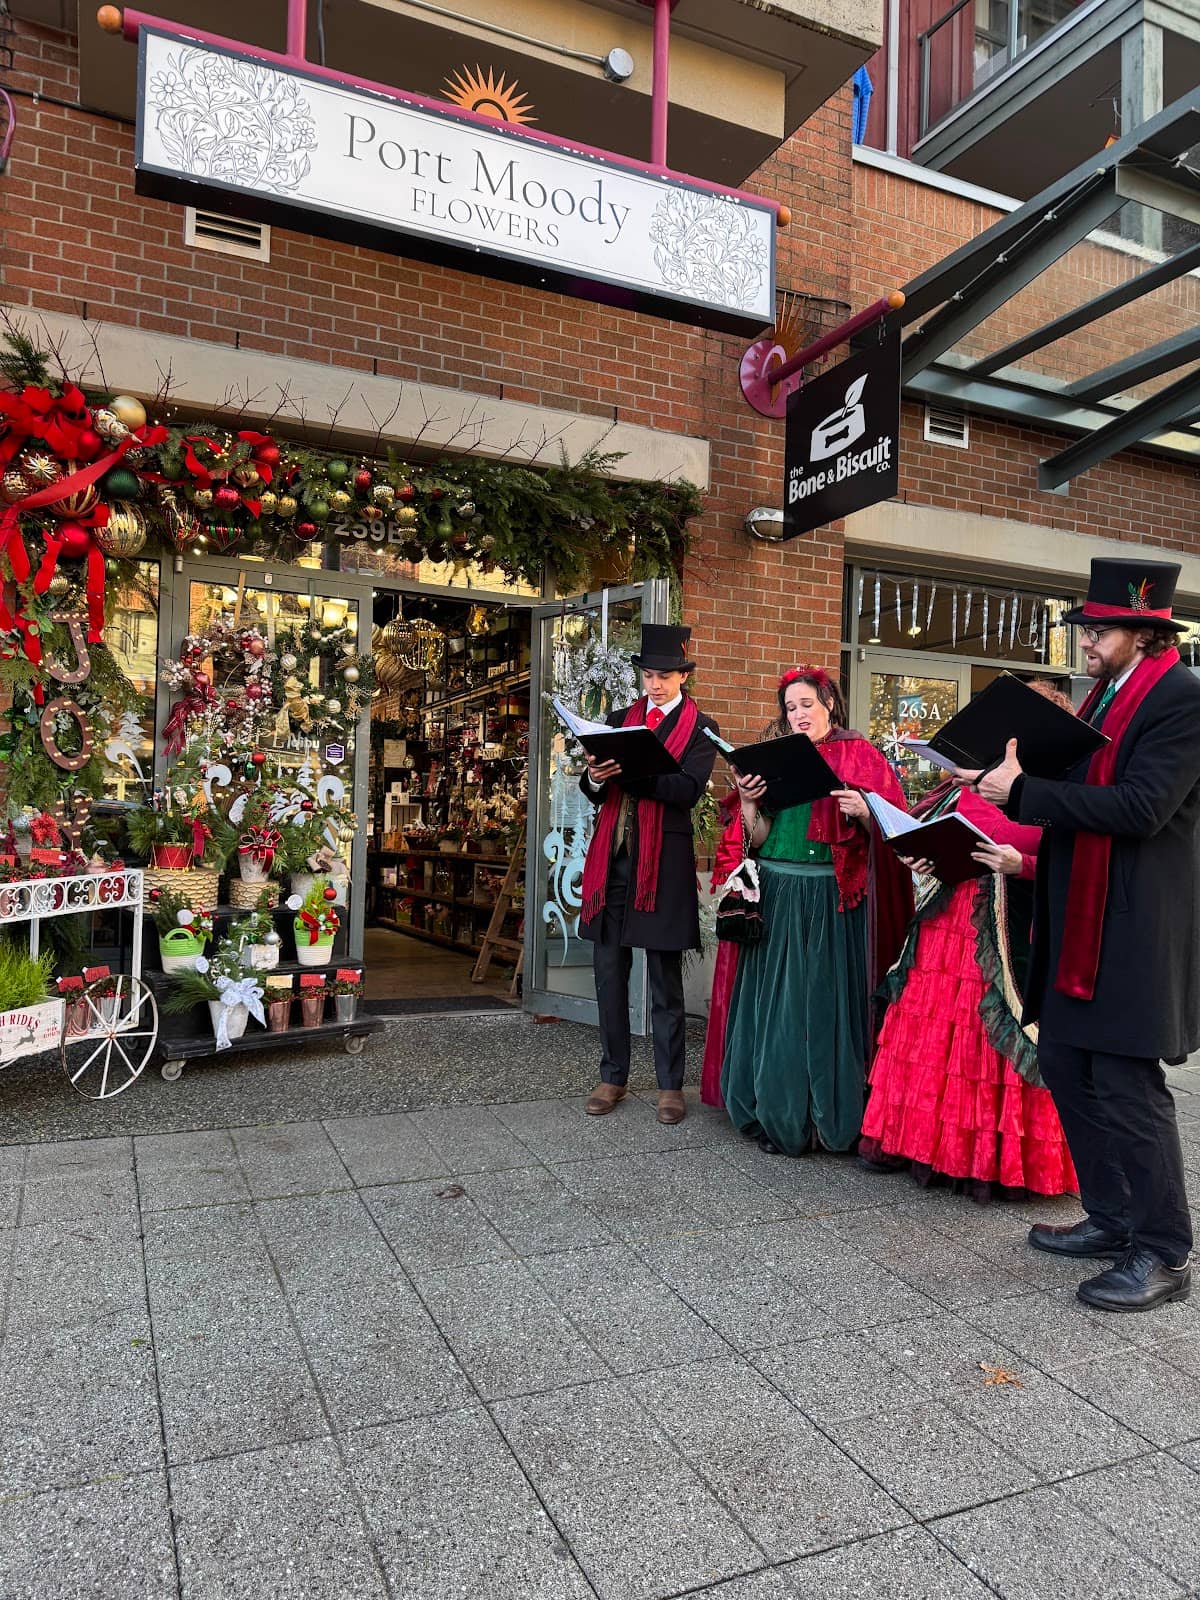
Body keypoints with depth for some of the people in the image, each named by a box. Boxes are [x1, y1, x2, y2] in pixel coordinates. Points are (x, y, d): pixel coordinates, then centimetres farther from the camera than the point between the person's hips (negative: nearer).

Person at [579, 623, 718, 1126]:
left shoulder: (700, 728, 2)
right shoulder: (619, 719, 15)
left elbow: (687, 789, -14)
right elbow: (594, 792, 10)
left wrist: (630, 770, -24)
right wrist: (596, 777, -12)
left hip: (664, 861, -4)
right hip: (612, 857, 4)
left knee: (666, 983, 4)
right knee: (609, 975, 9)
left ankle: (670, 1084, 16)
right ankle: (613, 1077, 21)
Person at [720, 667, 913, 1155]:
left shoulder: (859, 756, 3)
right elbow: (759, 838, 9)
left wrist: (863, 812, -21)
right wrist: (747, 800, -7)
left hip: (834, 900, -3)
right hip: (778, 897, 4)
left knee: (826, 1000, 0)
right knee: (775, 1003, 5)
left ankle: (830, 1113, 12)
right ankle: (776, 1111, 17)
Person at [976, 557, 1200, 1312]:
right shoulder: (1107, 694, 13)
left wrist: (1023, 790, -22)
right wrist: (1016, 779, 0)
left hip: (1134, 930, -9)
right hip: (1079, 921, 9)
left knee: (1126, 1084, -1)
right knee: (1067, 1066, 15)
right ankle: (1111, 1219, 31)